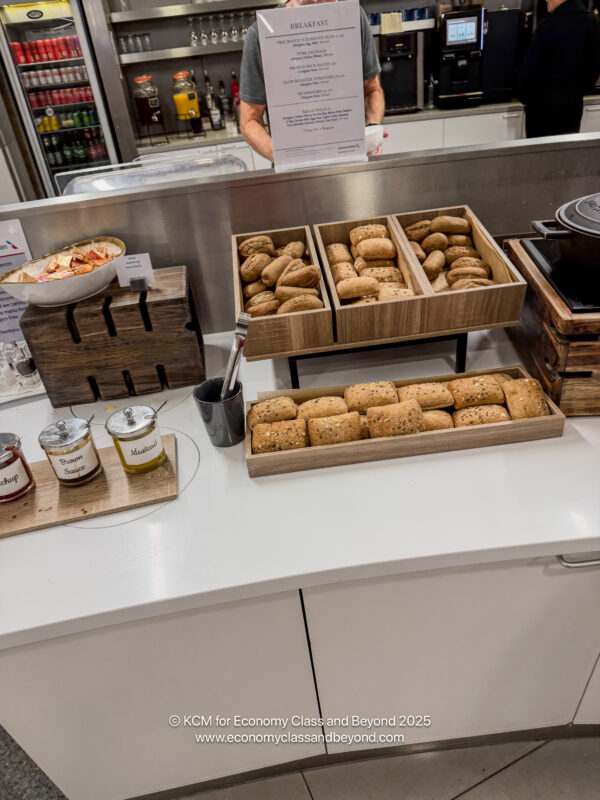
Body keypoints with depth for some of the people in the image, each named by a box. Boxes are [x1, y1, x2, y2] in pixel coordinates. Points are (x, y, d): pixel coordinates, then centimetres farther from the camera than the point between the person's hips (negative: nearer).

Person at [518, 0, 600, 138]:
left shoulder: (548, 24, -14)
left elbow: (530, 65, -11)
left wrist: (524, 96, -1)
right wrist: (583, 89, 18)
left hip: (544, 100, -5)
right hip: (574, 100, 5)